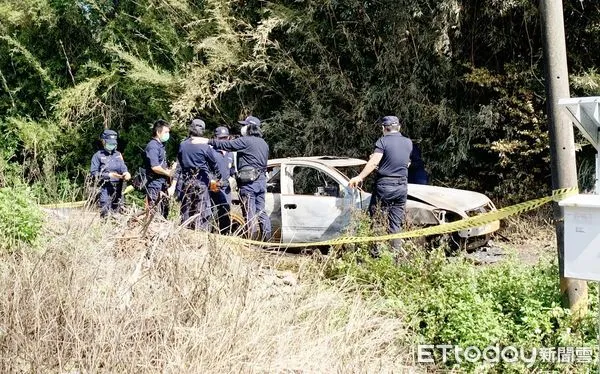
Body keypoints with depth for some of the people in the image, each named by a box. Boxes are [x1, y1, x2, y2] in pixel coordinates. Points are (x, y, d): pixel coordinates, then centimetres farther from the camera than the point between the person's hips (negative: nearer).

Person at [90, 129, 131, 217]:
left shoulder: (118, 154, 18)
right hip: (105, 188, -5)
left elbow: (123, 167, 12)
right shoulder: (98, 156, 2)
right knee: (105, 213, -11)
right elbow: (94, 173, -5)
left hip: (118, 187, 5)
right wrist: (108, 175, -16)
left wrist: (126, 173, -11)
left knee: (118, 210, 7)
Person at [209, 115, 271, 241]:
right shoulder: (264, 143, 17)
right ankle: (267, 238, 12)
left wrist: (210, 141, 0)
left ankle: (253, 239, -5)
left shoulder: (245, 141, -10)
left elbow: (225, 145, -10)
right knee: (261, 210, 12)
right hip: (262, 180, 8)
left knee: (250, 212, -5)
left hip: (248, 182, -8)